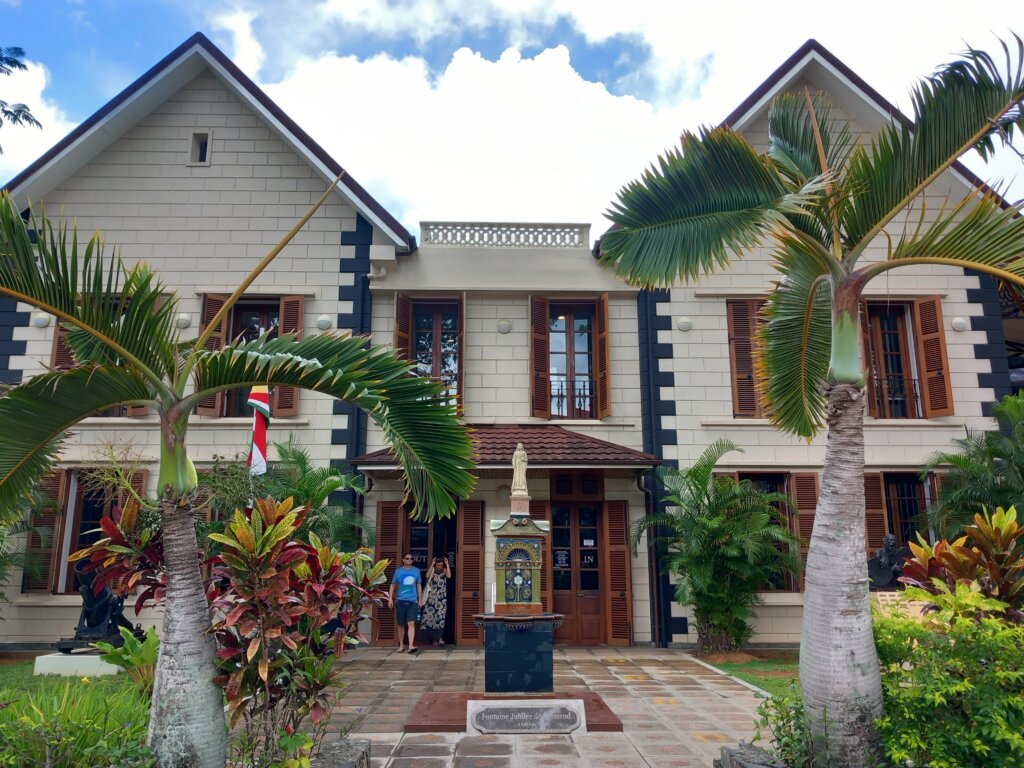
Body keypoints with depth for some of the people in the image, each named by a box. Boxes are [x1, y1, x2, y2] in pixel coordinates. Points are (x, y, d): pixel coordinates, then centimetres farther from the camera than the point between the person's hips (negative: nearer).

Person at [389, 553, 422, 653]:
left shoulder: (416, 571, 6)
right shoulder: (398, 571, 4)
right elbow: (393, 585, 9)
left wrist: (420, 600, 13)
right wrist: (390, 598, 0)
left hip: (413, 601, 0)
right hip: (400, 601, 0)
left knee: (411, 623, -14)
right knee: (401, 624, 8)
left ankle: (411, 646, -20)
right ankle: (401, 646, 20)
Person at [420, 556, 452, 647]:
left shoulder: (444, 571, 6)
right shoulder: (432, 570, 4)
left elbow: (449, 576, -14)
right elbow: (427, 575, -16)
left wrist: (447, 564, -13)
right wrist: (432, 564, -16)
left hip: (442, 598, 0)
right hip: (432, 597, 0)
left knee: (440, 617, -10)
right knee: (430, 616, 0)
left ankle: (440, 638, -7)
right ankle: (434, 639, 10)